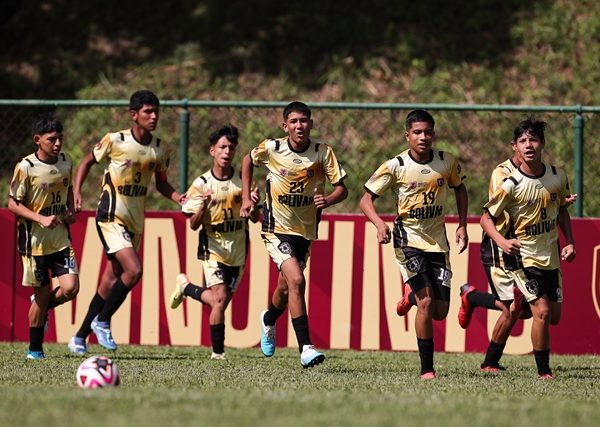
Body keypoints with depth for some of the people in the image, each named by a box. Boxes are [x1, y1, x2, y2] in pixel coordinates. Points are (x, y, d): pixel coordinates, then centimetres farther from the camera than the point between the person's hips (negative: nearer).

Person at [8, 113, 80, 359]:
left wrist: (71, 211, 2)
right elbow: (13, 204, -11)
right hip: (35, 240, -4)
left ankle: (42, 308, 22)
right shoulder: (26, 168, -14)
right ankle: (35, 348, 18)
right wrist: (41, 219, -22)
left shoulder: (65, 162, 3)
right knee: (42, 293, 1)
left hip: (61, 238, 4)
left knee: (70, 288, -11)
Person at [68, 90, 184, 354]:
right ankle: (102, 321, -2)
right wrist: (77, 192, -7)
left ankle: (80, 337, 21)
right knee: (134, 270, -21)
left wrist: (180, 198, -4)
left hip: (135, 221, 6)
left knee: (111, 281, 10)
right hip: (111, 217, -6)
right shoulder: (115, 141, -11)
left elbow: (161, 183, 15)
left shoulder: (159, 148, 3)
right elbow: (88, 162, 4)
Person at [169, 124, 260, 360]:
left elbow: (254, 218, 6)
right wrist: (204, 206, -27)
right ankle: (218, 352, -5)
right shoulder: (202, 184, -6)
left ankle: (186, 287, 36)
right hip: (213, 249, -4)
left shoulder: (242, 181, 1)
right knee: (220, 298, -18)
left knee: (219, 301, 8)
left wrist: (254, 203, -16)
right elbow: (193, 224, -7)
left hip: (238, 252, 4)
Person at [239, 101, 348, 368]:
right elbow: (248, 161, 11)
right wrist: (246, 198, 5)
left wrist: (327, 200, -29)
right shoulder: (271, 149, -11)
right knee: (296, 280, -22)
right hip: (277, 228, -3)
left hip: (306, 230, 3)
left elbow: (341, 188, -8)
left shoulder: (323, 152, -10)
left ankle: (269, 320, 53)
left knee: (286, 288, 18)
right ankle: (305, 347, -21)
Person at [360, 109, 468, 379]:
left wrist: (462, 225, 8)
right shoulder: (395, 166, -11)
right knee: (426, 302, -19)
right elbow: (366, 199, -7)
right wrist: (380, 224, -25)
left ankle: (412, 294, 38)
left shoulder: (448, 162, -2)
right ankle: (426, 369, -11)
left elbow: (460, 188, 18)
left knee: (440, 312, 2)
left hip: (438, 241, 4)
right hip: (409, 240, -4)